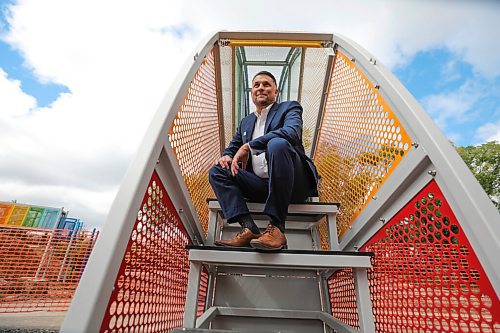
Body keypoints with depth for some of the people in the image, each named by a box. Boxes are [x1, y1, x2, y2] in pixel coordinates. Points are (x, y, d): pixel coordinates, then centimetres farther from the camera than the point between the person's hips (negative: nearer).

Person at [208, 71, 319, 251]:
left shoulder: (289, 107, 7)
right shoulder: (246, 122, 24)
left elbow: (291, 132, -15)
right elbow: (233, 147, 26)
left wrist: (249, 146, -16)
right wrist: (227, 155, -1)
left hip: (294, 184, -5)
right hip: (262, 185, 5)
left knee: (277, 143, -33)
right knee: (217, 171, -6)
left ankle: (276, 229, -28)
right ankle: (249, 229, -20)